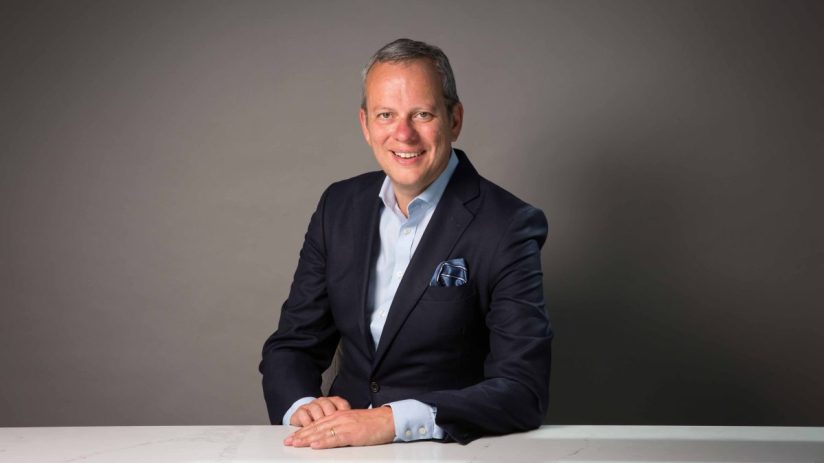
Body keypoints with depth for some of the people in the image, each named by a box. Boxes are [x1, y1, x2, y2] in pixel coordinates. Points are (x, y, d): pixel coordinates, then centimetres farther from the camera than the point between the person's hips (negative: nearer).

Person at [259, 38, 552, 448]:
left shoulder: (508, 228, -10)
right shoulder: (339, 206, 6)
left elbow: (525, 391, -16)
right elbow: (292, 345, 10)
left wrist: (393, 421, -28)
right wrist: (301, 406, -13)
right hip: (342, 441, 4)